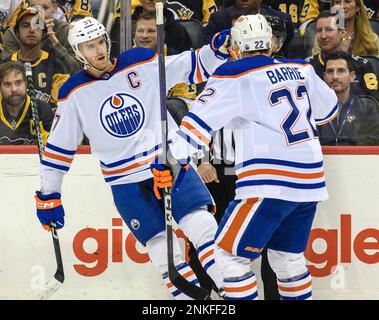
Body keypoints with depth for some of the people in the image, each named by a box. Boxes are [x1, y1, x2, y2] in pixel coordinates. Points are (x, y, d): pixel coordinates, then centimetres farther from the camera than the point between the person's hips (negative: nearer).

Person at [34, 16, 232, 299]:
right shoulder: (74, 93, 0)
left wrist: (217, 50, -17)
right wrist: (48, 194, 9)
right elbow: (59, 145, 7)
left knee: (203, 226, -14)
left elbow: (191, 68, 2)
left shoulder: (141, 62, -1)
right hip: (126, 181, 0)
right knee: (163, 249, -5)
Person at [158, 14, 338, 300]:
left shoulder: (234, 76, -5)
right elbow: (327, 110, 25)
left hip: (270, 183, -7)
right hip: (310, 183, 7)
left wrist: (172, 158, -14)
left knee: (230, 254, 0)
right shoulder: (301, 69, 11)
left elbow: (201, 121, -12)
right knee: (287, 256, 21)